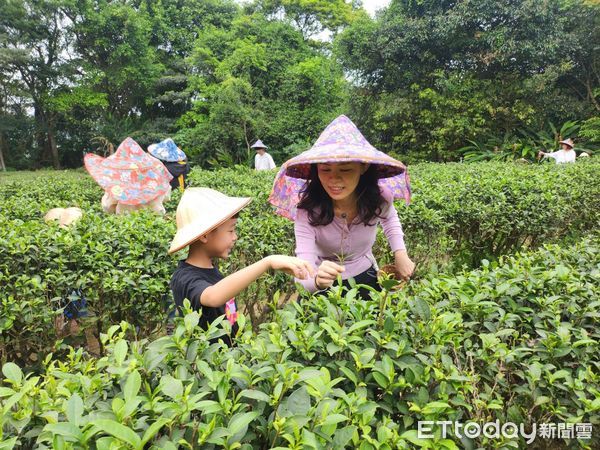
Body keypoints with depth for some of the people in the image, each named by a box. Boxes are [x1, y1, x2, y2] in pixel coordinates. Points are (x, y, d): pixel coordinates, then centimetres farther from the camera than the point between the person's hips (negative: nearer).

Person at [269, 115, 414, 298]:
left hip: (367, 278, 3)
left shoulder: (380, 197, -21)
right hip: (324, 287, -2)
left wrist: (400, 253, -7)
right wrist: (318, 280, -54)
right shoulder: (307, 209, -29)